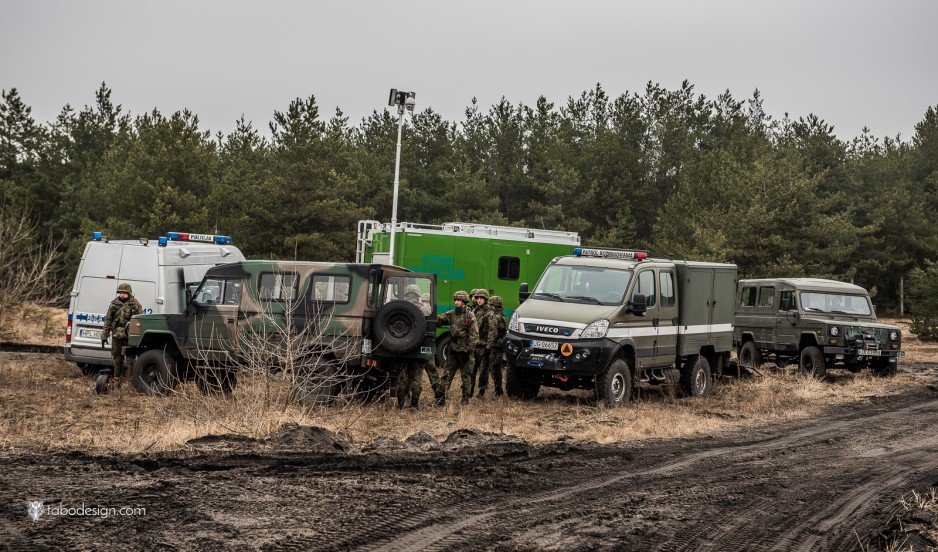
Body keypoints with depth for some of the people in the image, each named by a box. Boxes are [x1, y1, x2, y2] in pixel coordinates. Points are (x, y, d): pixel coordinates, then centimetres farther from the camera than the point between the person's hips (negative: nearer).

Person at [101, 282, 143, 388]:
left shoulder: (135, 304, -1)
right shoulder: (114, 304, 9)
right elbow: (108, 321, 12)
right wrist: (104, 336, 8)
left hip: (130, 335, -4)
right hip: (116, 335, 4)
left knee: (130, 358, -6)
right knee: (117, 358, 10)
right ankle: (118, 380, 18)